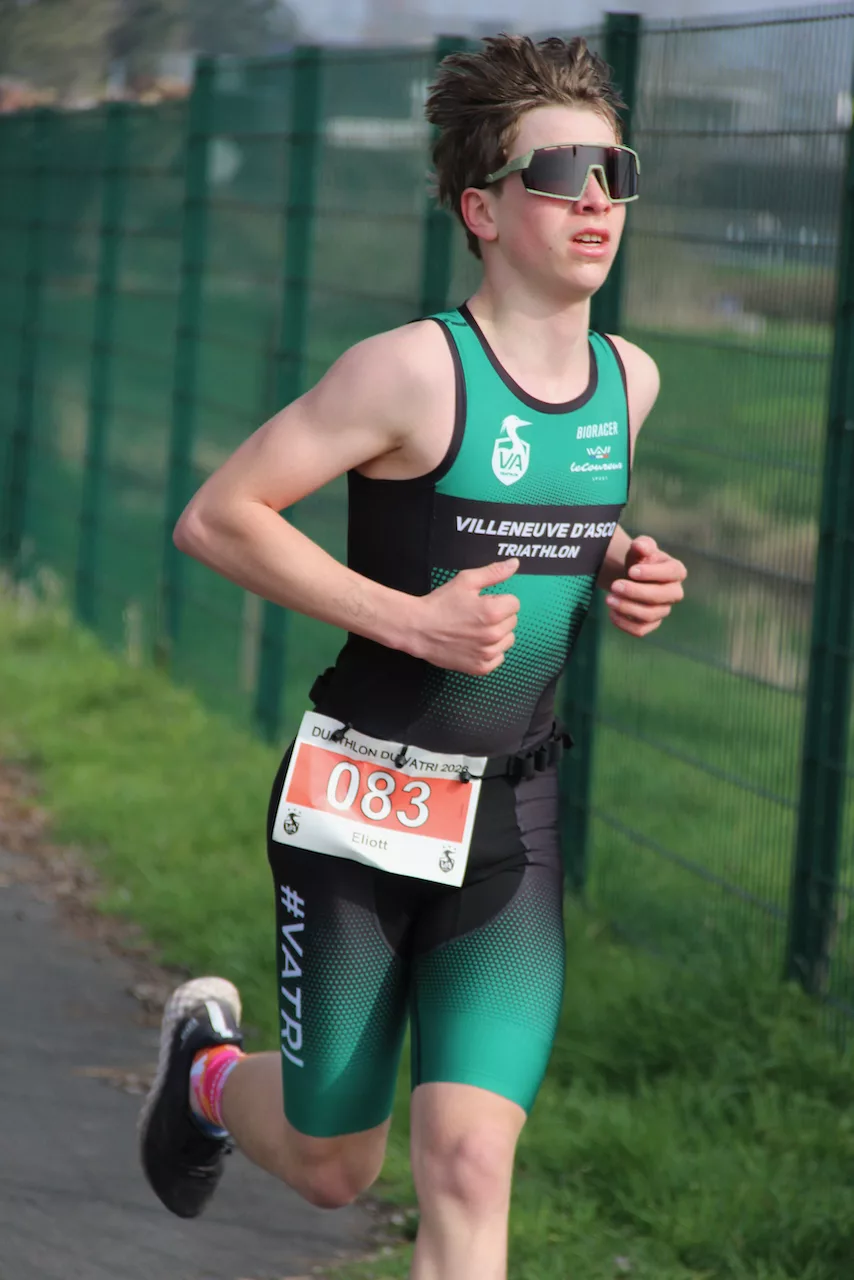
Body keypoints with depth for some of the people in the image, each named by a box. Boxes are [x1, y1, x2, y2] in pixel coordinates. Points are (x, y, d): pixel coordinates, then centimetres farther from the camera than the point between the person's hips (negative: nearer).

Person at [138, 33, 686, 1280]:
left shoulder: (628, 381, 4)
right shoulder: (416, 369, -16)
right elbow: (216, 518, -14)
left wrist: (627, 575, 2)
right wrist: (408, 620, -20)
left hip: (512, 816, 4)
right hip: (361, 800, -4)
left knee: (469, 1165, -9)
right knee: (333, 1167, 12)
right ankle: (210, 1063, 47)